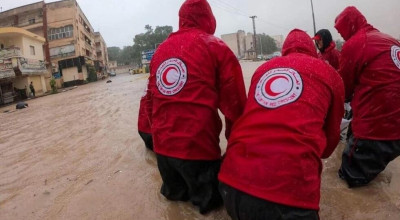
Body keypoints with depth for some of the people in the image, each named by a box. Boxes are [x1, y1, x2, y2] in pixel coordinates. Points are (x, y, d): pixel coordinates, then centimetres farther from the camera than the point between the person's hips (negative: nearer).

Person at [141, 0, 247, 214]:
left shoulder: (161, 49, 9)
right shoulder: (216, 47, -5)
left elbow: (150, 101, 13)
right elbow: (234, 102, -6)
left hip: (162, 145, 6)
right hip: (198, 146, -5)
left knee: (174, 193, 29)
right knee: (210, 199, 18)